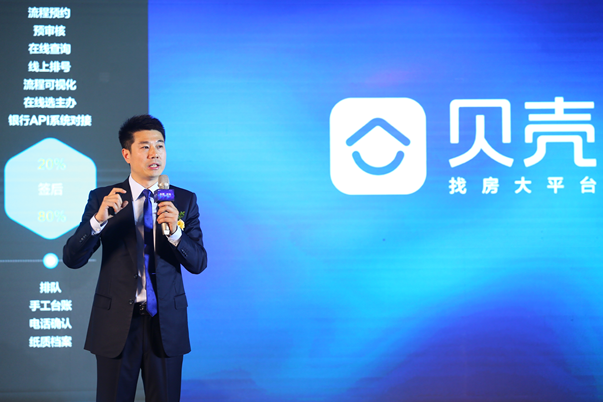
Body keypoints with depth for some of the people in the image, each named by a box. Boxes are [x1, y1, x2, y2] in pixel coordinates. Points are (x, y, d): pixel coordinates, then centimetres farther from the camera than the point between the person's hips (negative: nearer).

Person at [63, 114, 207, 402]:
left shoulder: (184, 201, 4)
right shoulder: (102, 198, -1)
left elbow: (198, 263, -2)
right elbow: (72, 259, -8)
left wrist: (175, 232, -22)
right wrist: (99, 219, -24)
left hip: (166, 324, 1)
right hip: (116, 323, -1)